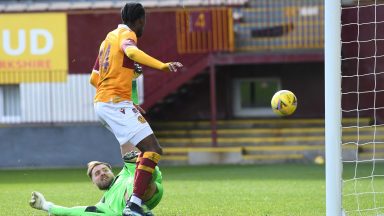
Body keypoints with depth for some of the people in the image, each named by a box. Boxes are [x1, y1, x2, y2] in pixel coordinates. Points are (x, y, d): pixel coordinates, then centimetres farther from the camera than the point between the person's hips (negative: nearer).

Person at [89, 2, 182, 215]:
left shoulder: (109, 38, 22)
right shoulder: (127, 34, -5)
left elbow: (94, 79, 25)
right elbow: (132, 52, -31)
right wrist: (163, 65, -39)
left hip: (101, 104, 10)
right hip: (116, 103, -10)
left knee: (147, 148, 19)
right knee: (153, 149, -17)